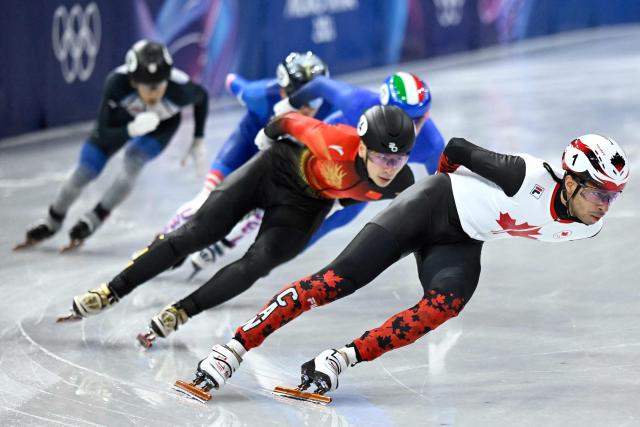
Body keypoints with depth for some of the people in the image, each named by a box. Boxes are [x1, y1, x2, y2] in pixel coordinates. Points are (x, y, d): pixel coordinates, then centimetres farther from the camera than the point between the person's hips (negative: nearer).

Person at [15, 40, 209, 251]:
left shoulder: (179, 88, -41)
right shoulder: (117, 82, -42)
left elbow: (202, 96, -15)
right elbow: (103, 133, -34)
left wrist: (198, 140, -7)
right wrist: (132, 129, -53)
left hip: (163, 123, -1)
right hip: (125, 116, 1)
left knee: (133, 159, -26)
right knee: (86, 168, 0)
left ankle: (95, 218, -4)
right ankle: (52, 221, 27)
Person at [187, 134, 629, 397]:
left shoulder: (586, 229, -8)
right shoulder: (531, 177, -29)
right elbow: (459, 148, -16)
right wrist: (446, 176, 5)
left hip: (460, 246, 5)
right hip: (433, 204, -5)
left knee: (445, 304, -27)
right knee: (339, 279, -16)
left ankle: (340, 360, -28)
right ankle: (234, 348, -12)